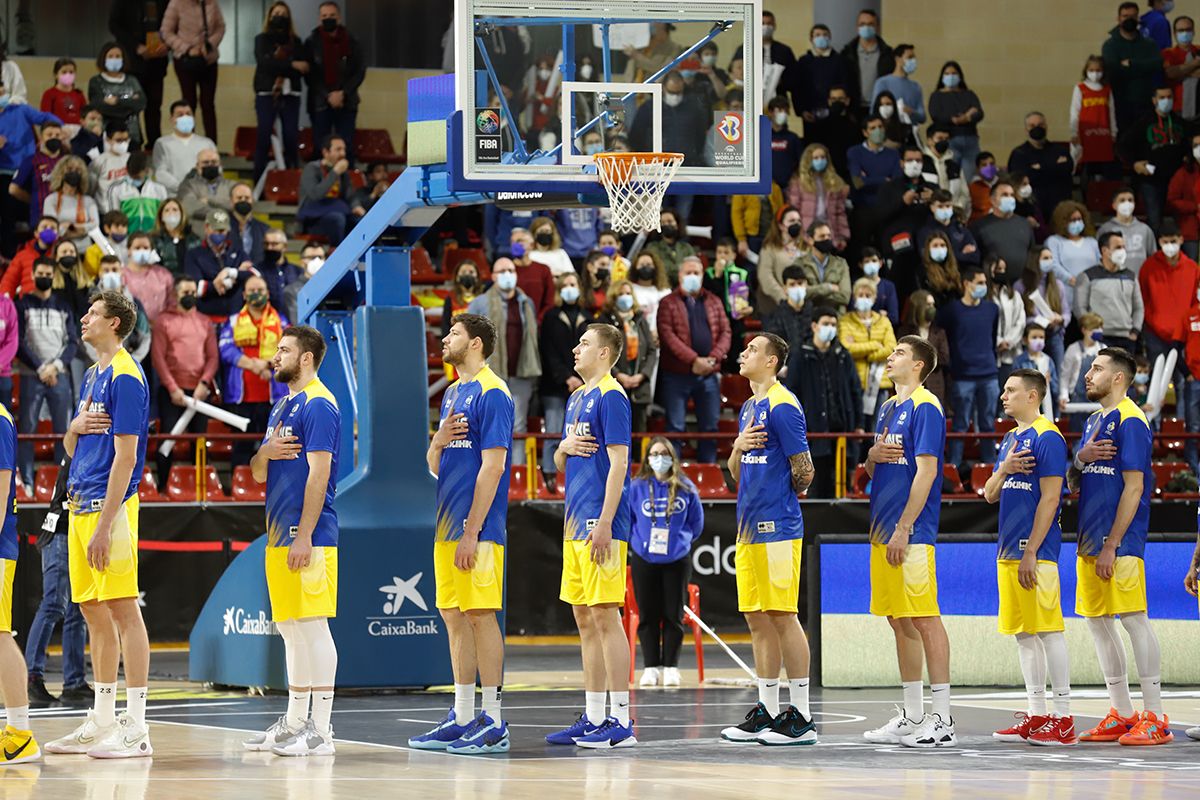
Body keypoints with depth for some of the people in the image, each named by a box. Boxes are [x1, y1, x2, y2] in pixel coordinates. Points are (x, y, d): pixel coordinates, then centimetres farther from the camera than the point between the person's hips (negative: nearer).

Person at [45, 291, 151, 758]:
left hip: (109, 506, -10)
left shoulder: (125, 377, -11)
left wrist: (105, 524, -21)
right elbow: (71, 449, 23)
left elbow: (125, 457, -17)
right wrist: (75, 428, -2)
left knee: (123, 610, -9)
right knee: (94, 611, 12)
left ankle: (136, 728, -9)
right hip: (80, 504, 10)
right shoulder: (93, 375, 17)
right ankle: (103, 722, 18)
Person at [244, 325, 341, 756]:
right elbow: (258, 473, 21)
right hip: (279, 536, 10)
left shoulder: (318, 405, -11)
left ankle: (321, 729, -8)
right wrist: (264, 453, -3)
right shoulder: (282, 407, 19)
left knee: (312, 625, -9)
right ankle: (294, 722, 18)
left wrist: (305, 537, -21)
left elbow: (319, 473, -17)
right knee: (289, 628, 12)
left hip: (308, 538, -10)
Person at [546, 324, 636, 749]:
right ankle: (593, 718, 15)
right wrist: (564, 447, 1)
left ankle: (621, 721, -8)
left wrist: (604, 523, -21)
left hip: (600, 524, -9)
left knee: (605, 617, -9)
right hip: (575, 522, 9)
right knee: (584, 619, 10)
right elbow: (560, 463, 25)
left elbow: (618, 461, -16)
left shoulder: (610, 396, -10)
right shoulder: (576, 399, 18)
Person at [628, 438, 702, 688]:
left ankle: (671, 667, 9)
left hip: (677, 560, 0)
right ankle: (651, 667, 10)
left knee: (673, 615, 2)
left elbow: (696, 523, 11)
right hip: (644, 560, 0)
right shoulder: (636, 487, -2)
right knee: (647, 615, 3)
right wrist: (637, 541, 0)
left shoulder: (685, 488, 1)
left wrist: (682, 541, 5)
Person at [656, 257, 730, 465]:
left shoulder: (714, 302, 14)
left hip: (709, 374, 4)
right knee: (676, 426, -3)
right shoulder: (668, 304, 2)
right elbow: (668, 336, -10)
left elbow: (725, 332, 7)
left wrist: (713, 358, -11)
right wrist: (694, 360, -18)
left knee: (710, 426, 7)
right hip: (677, 375, -4)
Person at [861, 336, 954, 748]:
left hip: (911, 532, -9)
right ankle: (912, 717, 18)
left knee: (924, 620, -8)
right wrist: (872, 456, -1)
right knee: (899, 621, 11)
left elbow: (926, 471, -16)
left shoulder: (925, 407, -10)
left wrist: (903, 529, -19)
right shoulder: (888, 408, 17)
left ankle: (942, 720, -7)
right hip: (883, 529, 9)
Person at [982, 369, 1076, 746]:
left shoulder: (1047, 437, -10)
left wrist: (1031, 553, -19)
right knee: (1023, 633, 10)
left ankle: (1063, 719, -6)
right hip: (1008, 551, 9)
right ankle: (1036, 714, 15)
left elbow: (1050, 498, -15)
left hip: (1035, 553, -9)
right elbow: (990, 494, 17)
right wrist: (1003, 469, -5)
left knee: (1047, 630, -8)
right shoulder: (1010, 439, 17)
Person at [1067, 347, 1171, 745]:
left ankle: (1155, 717, -5)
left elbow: (1133, 487, -15)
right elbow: (1072, 483, 20)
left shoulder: (1130, 421, -10)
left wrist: (1111, 546, -19)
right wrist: (1080, 460, -4)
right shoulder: (1095, 421, 17)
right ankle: (1122, 714, 17)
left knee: (1133, 619, -8)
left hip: (1119, 543, -9)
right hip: (1089, 540, 9)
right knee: (1097, 620, 10)